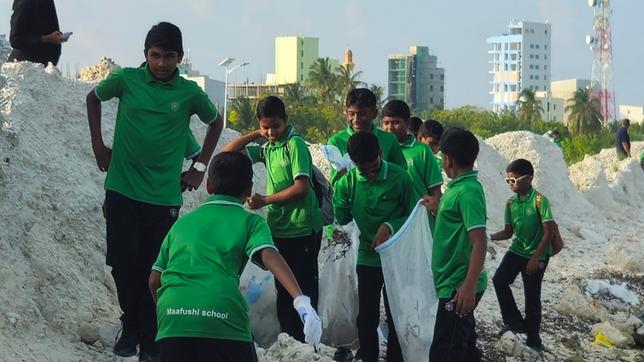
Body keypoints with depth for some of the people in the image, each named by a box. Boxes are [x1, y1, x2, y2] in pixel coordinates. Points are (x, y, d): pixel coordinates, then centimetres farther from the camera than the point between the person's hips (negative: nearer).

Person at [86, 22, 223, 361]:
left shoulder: (190, 93, -3)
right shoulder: (126, 79, -3)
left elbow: (215, 122, 16)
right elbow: (94, 97, 16)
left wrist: (199, 167, 11)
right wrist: (98, 145, 11)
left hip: (163, 196, -1)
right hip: (121, 190, 1)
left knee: (154, 269, -1)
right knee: (124, 264, 3)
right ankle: (130, 327, 23)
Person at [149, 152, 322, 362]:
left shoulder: (182, 222, 27)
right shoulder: (249, 221, 16)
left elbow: (154, 280, 24)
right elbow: (269, 255, -5)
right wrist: (301, 300, -17)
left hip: (172, 315, 3)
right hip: (224, 317, -3)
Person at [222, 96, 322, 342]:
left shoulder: (294, 143, -9)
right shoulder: (266, 148, 12)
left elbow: (302, 187, -16)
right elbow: (228, 152, 15)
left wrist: (265, 200, -12)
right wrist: (256, 134, 6)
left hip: (302, 229, -7)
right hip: (278, 228, 7)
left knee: (304, 288, -4)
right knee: (283, 289, 10)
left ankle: (305, 340, 0)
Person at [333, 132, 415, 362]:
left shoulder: (399, 178, -15)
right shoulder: (349, 181, -6)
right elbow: (342, 218, -1)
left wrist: (390, 227, -20)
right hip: (367, 258, 2)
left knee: (396, 317, 9)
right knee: (366, 317, 8)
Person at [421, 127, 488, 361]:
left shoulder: (468, 191, -18)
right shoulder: (459, 187, 12)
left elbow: (480, 241, -24)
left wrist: (469, 286, -29)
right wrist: (438, 210, 19)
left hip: (459, 286, -10)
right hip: (456, 282, 10)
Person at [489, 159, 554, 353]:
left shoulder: (539, 200, -16)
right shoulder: (511, 202, 1)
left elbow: (549, 232, -16)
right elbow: (508, 232, 5)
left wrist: (536, 257, -18)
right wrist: (490, 237, -13)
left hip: (537, 255, -5)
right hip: (516, 250, 5)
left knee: (532, 296, 1)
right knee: (499, 280, -13)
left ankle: (533, 339, 15)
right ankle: (514, 321, 3)